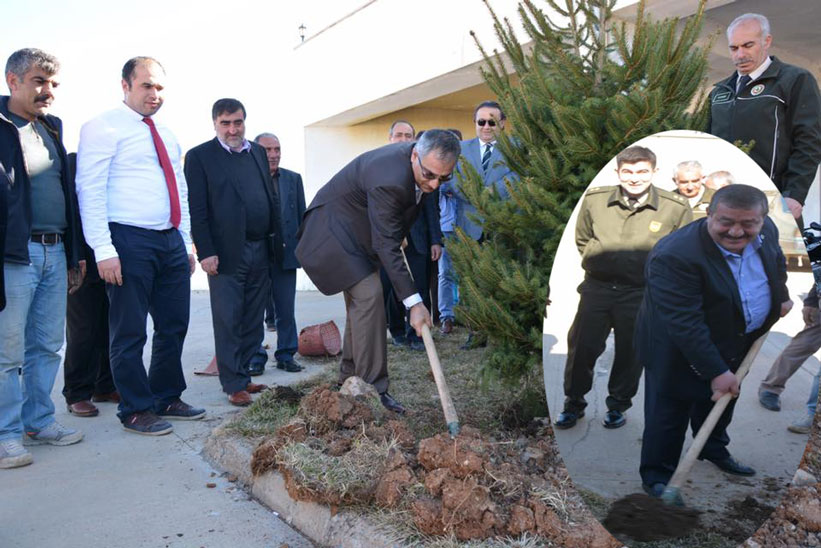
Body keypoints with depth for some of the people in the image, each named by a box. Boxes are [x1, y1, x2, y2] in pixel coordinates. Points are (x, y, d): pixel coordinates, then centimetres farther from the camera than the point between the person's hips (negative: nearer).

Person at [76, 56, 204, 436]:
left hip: (171, 242, 7)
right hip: (129, 241, -7)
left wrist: (186, 244, 16)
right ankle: (136, 410, 16)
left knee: (174, 326, 12)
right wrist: (104, 250, -19)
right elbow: (90, 191, -11)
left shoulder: (166, 136, 19)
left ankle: (167, 398, 27)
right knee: (130, 332, 2)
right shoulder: (103, 128, -3)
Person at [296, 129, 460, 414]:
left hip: (358, 230, 9)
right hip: (334, 227, -9)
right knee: (368, 296, -18)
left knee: (360, 299, 11)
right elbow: (387, 247, -35)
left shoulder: (425, 161, -9)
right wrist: (414, 303, -35)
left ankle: (350, 379, 24)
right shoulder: (388, 179, -37)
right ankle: (374, 390, -11)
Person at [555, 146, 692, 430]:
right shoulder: (595, 199, -3)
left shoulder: (676, 208, -9)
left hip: (641, 294, -1)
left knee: (630, 352, 12)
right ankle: (574, 402, 25)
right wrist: (598, 262, 8)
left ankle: (618, 405, 34)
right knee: (581, 346, 6)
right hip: (597, 287, 1)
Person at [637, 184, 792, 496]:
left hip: (735, 343, 8)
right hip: (678, 351, -7)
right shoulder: (675, 256, -36)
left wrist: (781, 297, 15)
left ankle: (713, 450, 51)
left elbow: (777, 261, 16)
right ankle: (656, 476, 23)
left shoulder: (766, 230, -10)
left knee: (722, 401, 26)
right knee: (669, 414, 4)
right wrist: (717, 372, -29)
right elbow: (684, 325, -34)